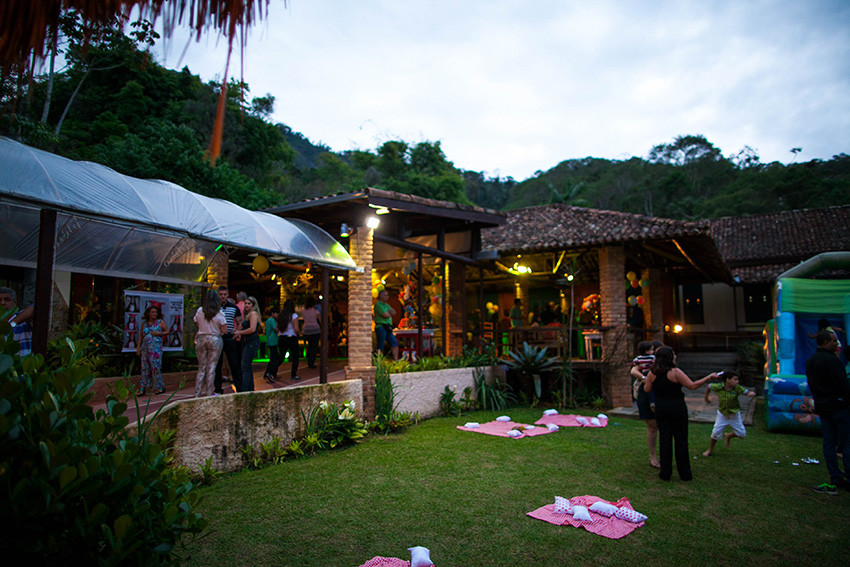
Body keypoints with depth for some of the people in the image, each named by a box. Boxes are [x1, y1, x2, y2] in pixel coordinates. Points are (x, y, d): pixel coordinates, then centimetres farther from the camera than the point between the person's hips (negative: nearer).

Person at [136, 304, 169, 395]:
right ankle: (143, 389, 8)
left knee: (155, 367, -7)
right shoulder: (144, 324, 14)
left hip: (156, 347, -4)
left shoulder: (160, 322, 5)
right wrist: (138, 347, 8)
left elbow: (167, 332, 4)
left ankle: (160, 387, 2)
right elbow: (140, 336, 15)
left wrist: (158, 333, -10)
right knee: (145, 367, 4)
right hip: (145, 347, 4)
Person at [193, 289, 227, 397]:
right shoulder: (219, 313, -9)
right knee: (211, 367, 3)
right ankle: (209, 393, 6)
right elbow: (224, 330, -8)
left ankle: (198, 393, 12)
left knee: (201, 367, 11)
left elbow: (197, 324, 16)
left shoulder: (199, 311, 0)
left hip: (201, 339, 3)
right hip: (215, 340, -3)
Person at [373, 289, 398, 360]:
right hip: (381, 327, -9)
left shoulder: (386, 305, 22)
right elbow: (386, 315, -17)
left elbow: (393, 312, 9)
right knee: (380, 347, -6)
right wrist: (389, 313, 5)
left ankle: (395, 360, 5)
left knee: (395, 343, 4)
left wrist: (387, 312, -8)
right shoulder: (378, 304, -8)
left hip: (387, 328, 9)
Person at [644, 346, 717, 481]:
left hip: (661, 408, 3)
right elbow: (692, 386, -13)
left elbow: (647, 390, 5)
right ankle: (685, 473, 17)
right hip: (677, 408, -3)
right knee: (681, 439, 8)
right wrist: (709, 377, -5)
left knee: (664, 439, 9)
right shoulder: (675, 372, -14)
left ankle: (665, 473, 11)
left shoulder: (652, 374, -1)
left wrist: (646, 381, 24)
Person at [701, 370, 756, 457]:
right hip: (722, 414, -1)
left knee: (742, 434, 2)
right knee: (716, 432, -6)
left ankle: (728, 436, 33)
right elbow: (709, 387, 1)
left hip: (734, 414, 2)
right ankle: (710, 450, 13)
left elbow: (747, 392, -24)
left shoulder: (737, 388, -16)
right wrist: (706, 398, 11)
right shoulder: (719, 387, -17)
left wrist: (751, 393, -49)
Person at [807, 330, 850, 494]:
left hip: (822, 407, 8)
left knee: (829, 443, 9)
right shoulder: (831, 360, -16)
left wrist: (819, 400, 18)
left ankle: (836, 480, 12)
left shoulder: (810, 361, 12)